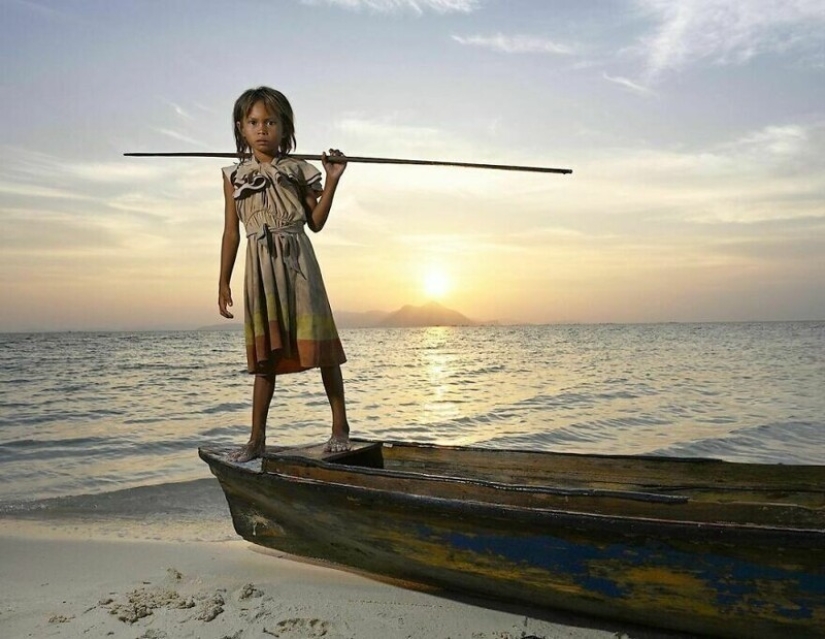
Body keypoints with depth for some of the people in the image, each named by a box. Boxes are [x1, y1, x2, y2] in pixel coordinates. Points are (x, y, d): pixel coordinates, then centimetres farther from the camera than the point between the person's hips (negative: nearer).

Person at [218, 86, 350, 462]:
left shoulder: (297, 170, 6)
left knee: (318, 341, -5)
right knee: (265, 353, 6)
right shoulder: (234, 176, 10)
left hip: (297, 260, -1)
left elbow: (316, 222, 5)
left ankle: (340, 427, 7)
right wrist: (223, 282, 6)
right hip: (260, 265, 2)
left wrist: (331, 182, -4)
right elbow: (231, 233, 9)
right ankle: (257, 439, 15)